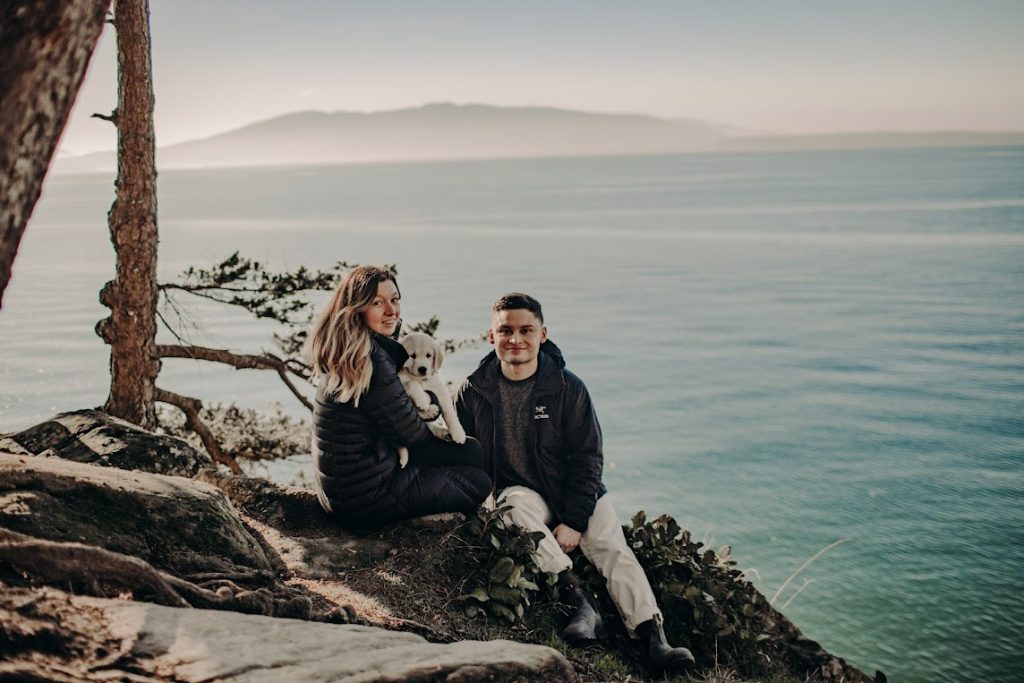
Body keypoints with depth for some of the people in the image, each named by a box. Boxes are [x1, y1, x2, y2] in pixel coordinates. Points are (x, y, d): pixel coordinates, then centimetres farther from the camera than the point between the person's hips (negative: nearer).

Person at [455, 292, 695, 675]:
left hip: (574, 492, 1)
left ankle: (654, 643, -27)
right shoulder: (474, 392, -2)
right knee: (518, 506, -34)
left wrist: (573, 522, -14)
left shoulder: (568, 389, -6)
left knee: (613, 548, -20)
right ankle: (577, 601, -40)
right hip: (518, 490, 0)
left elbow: (588, 458, -5)